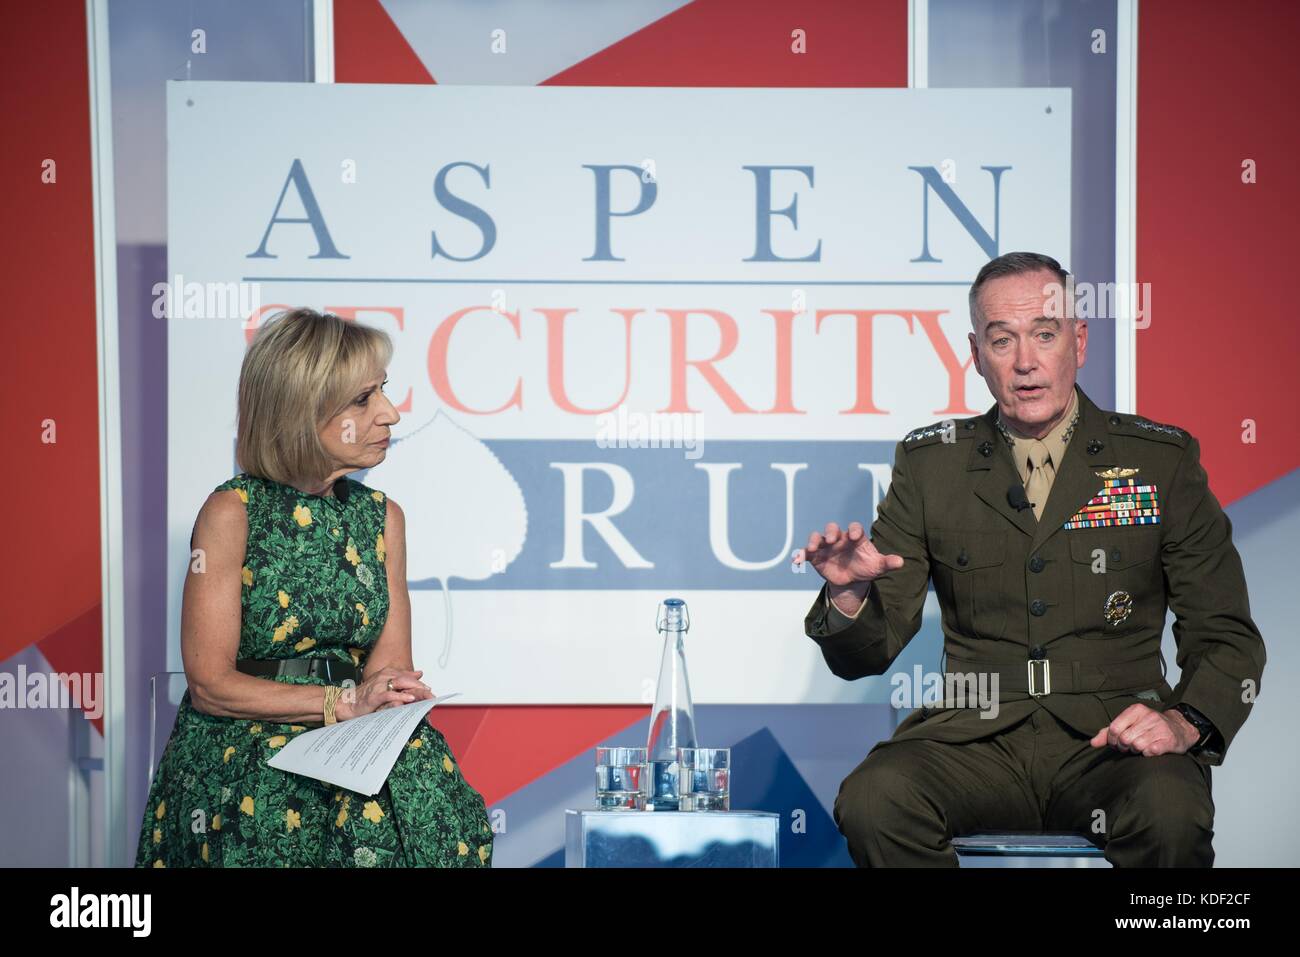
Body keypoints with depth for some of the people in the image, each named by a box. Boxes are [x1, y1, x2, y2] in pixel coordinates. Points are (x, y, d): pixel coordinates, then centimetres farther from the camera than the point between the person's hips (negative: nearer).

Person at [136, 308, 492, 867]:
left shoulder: (381, 516, 9)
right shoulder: (232, 513, -7)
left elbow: (391, 667, 7)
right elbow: (210, 684, -10)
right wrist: (343, 701, -17)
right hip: (242, 754, -4)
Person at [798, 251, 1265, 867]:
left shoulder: (1162, 460, 8)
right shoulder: (929, 464, 10)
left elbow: (1226, 638, 9)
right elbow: (865, 655, 10)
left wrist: (1184, 723, -12)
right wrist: (849, 593, -14)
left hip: (1111, 737, -1)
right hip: (976, 740, 1)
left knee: (1170, 812, -35)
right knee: (872, 799, -30)